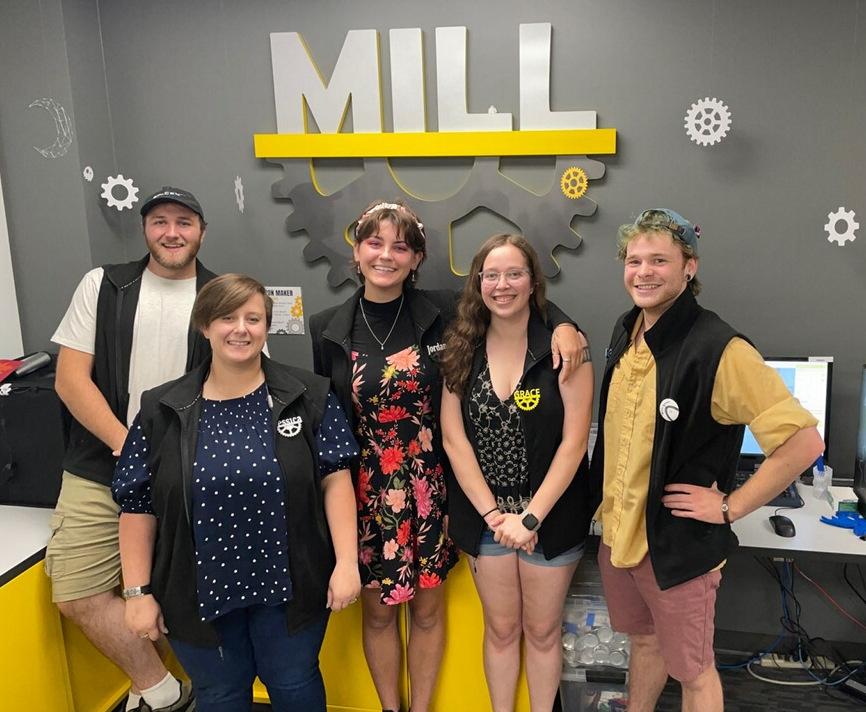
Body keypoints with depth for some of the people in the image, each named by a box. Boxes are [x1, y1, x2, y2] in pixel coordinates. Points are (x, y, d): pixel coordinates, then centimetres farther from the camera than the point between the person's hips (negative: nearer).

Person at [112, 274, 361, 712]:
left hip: (288, 584, 0)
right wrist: (138, 592, -2)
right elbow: (137, 505, -1)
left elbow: (334, 479, -6)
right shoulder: (163, 410, -4)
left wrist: (346, 562, -11)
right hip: (199, 591, 1)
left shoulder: (308, 396, -5)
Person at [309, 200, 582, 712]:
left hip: (429, 490, 0)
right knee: (378, 611, 16)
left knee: (428, 609, 15)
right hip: (365, 494, 1)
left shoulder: (442, 313, -6)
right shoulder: (327, 330, -4)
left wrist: (563, 324, -15)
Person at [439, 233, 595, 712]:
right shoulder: (461, 349, -1)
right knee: (501, 630, 17)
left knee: (542, 632, 15)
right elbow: (454, 438, -3)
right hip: (484, 516, 2)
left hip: (550, 515, -2)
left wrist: (530, 517, -15)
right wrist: (492, 513, -10)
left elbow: (574, 441, -13)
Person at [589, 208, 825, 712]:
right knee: (644, 640, 26)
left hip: (677, 543, -6)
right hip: (617, 531, 7)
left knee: (691, 670, 13)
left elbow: (804, 441, -24)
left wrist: (730, 508, -20)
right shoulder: (627, 332, 2)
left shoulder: (719, 349, -22)